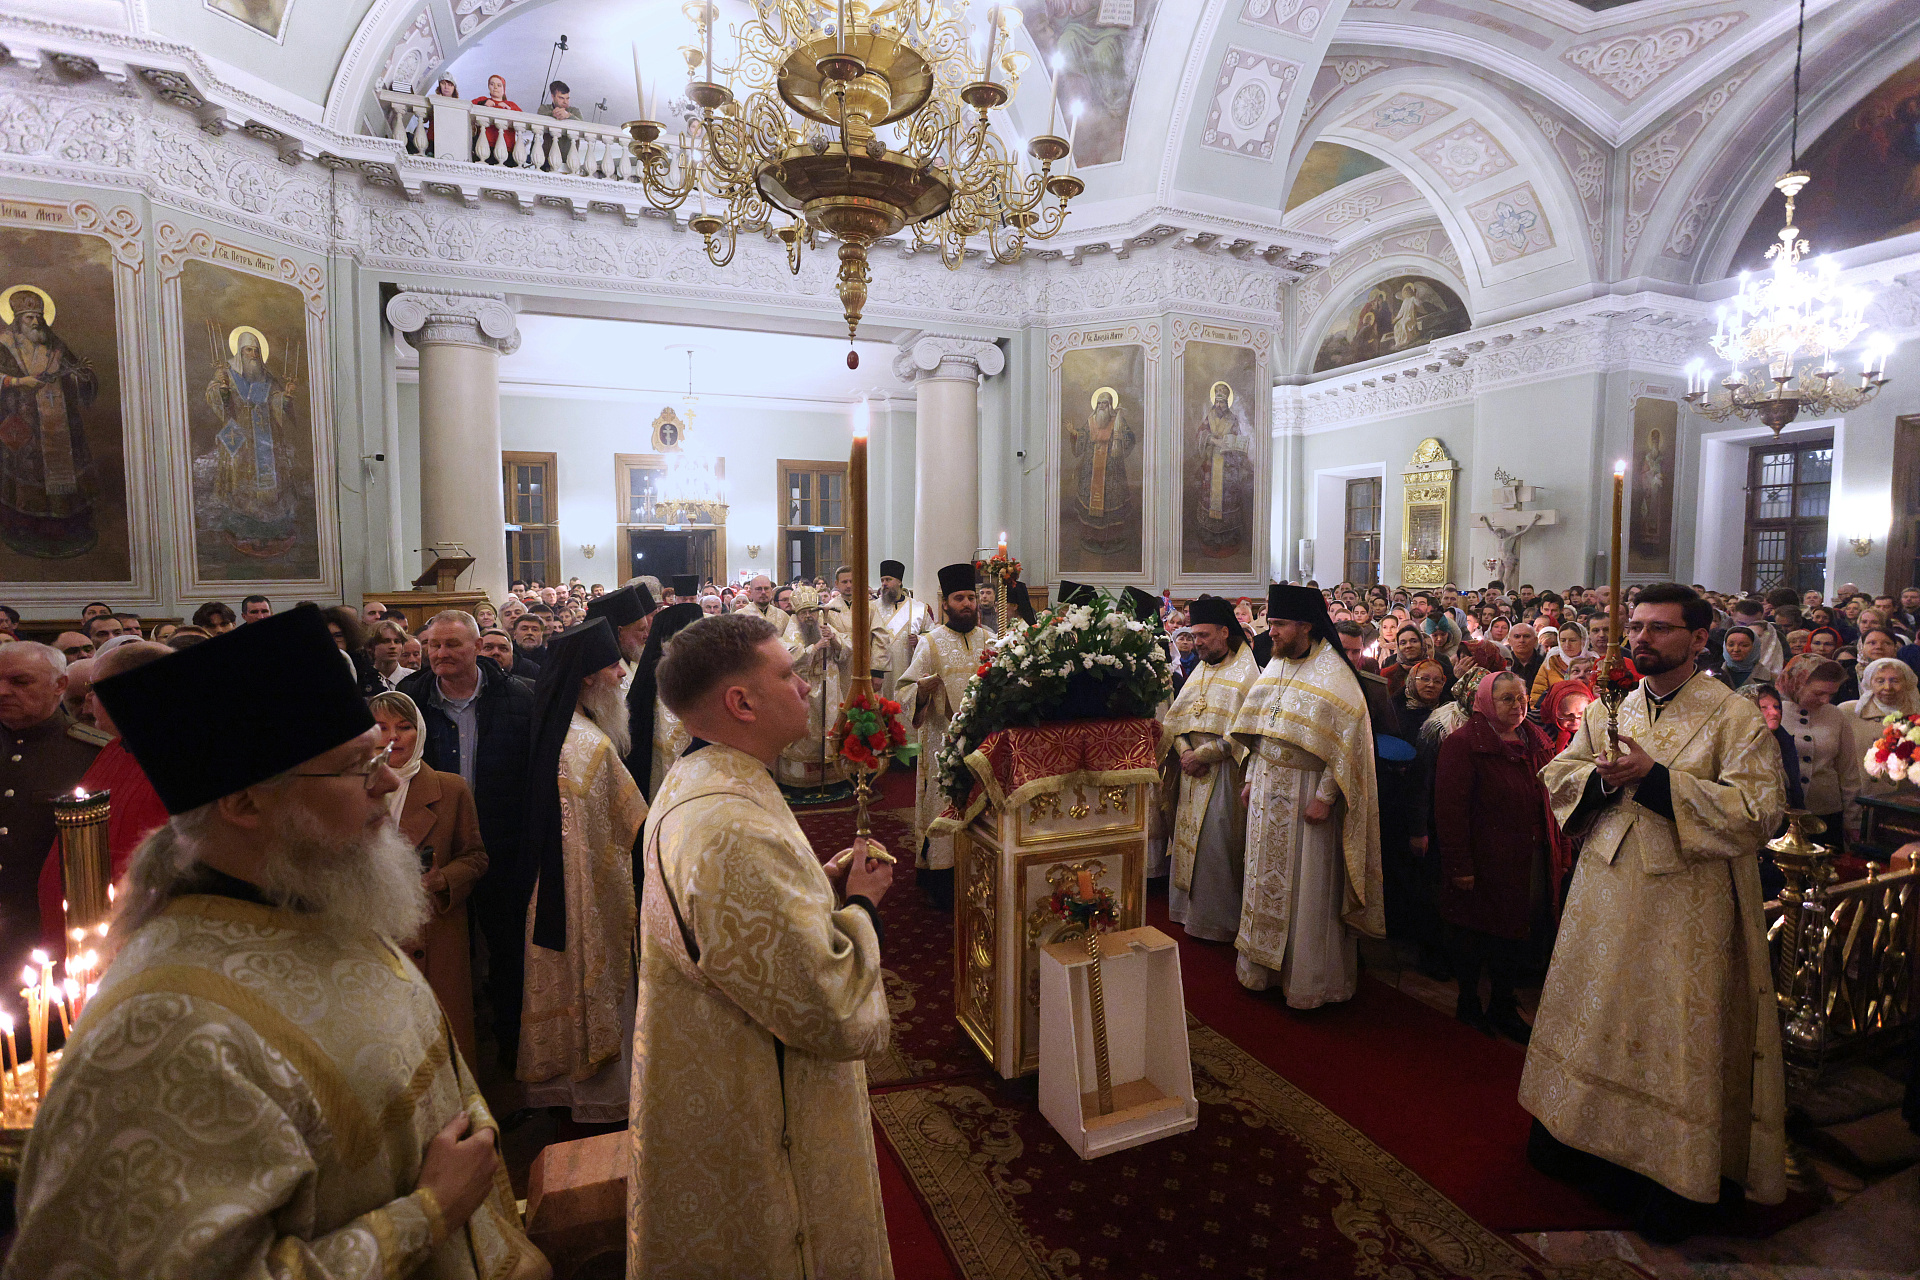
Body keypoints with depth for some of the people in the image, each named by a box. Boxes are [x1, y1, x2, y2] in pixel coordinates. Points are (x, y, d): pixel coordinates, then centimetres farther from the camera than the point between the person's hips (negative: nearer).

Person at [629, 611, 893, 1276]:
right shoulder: (732, 829, -34)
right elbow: (829, 1009, -31)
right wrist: (861, 906, -14)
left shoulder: (694, 783, 0)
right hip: (756, 1132, -10)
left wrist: (822, 882, 0)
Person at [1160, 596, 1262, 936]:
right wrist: (1184, 753, -7)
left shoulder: (1246, 672, -9)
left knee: (1214, 842, -4)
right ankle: (1188, 910, 25)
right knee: (1188, 839, 11)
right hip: (1192, 769, 7)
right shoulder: (1200, 670, 14)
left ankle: (1216, 920, 11)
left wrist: (1202, 754, -17)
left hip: (1223, 772, -7)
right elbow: (1176, 717, 9)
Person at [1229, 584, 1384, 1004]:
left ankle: (1309, 979, 20)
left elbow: (1346, 742, -16)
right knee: (1266, 879, 15)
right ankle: (1263, 967, 31)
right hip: (1267, 792, 7)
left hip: (1307, 793, -6)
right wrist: (1252, 778, 10)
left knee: (1307, 887, 4)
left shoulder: (1333, 675, -14)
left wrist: (1324, 797, -19)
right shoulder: (1274, 667, 7)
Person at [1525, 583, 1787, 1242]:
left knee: (1675, 1032, 6)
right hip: (1605, 892, 5)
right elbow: (1557, 775, 6)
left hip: (1687, 907, -5)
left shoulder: (1737, 716, -8)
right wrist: (1601, 778, -15)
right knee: (1595, 1014, 16)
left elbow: (1758, 809, -17)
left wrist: (1656, 777, -24)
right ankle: (1579, 1132, 35)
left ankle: (1677, 1176, 24)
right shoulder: (1608, 708, 7)